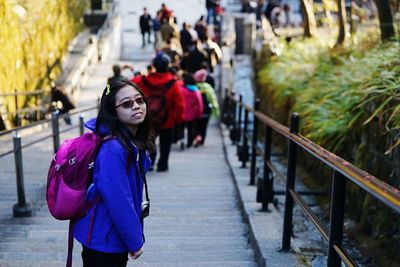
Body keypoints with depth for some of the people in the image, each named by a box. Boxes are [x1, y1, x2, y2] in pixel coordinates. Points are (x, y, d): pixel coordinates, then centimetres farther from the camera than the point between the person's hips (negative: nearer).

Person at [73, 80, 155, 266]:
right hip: (103, 242, -8)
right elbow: (117, 200, -25)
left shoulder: (135, 142, 2)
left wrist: (135, 235, 10)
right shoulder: (112, 149, -26)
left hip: (116, 237, 9)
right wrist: (135, 241, -15)